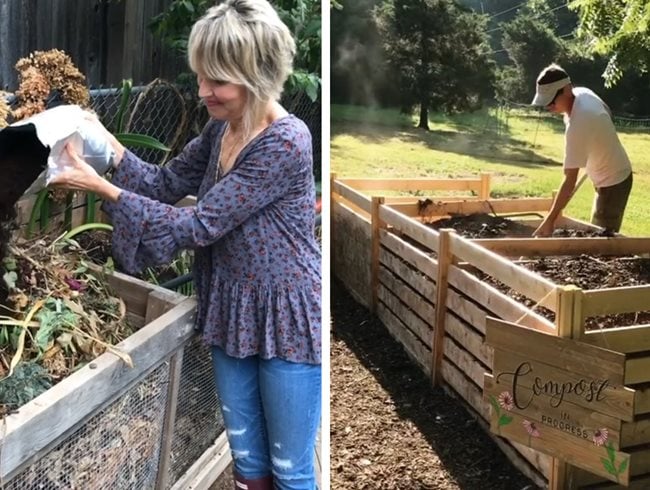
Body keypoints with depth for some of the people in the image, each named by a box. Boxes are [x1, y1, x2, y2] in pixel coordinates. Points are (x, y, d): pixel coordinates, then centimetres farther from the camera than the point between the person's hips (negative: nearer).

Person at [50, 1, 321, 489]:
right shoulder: (221, 127, 2)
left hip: (288, 320, -7)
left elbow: (198, 225, -24)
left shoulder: (286, 143, -24)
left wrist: (102, 188, -20)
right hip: (232, 315, 8)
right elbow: (168, 183, 12)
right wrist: (106, 142, -3)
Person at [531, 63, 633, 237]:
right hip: (618, 174, 9)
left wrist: (550, 221, -35)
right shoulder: (583, 93, -10)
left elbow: (570, 180, -36)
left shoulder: (578, 125, -36)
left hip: (613, 182, -9)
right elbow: (608, 112, 14)